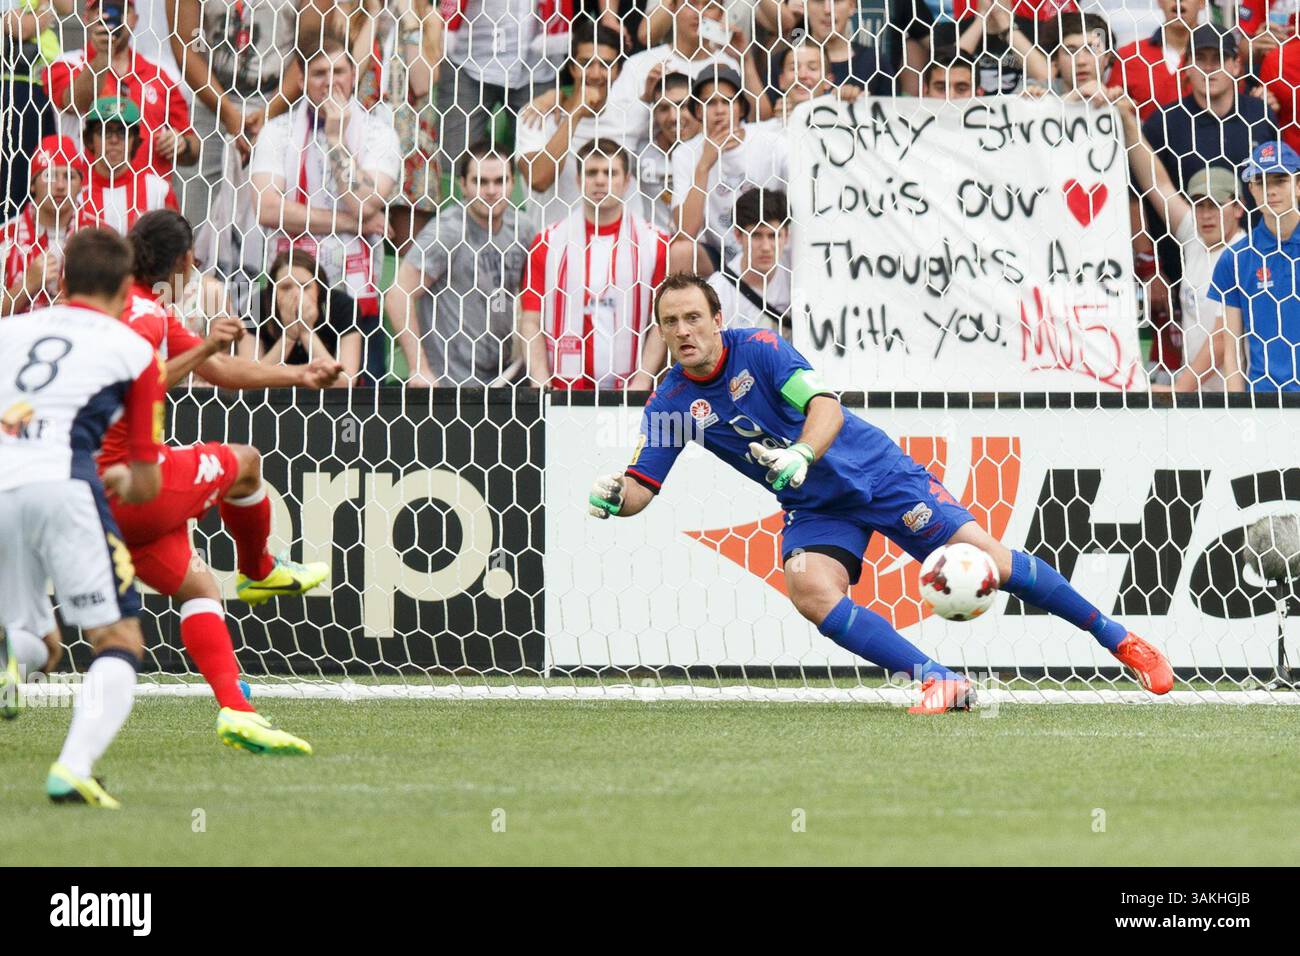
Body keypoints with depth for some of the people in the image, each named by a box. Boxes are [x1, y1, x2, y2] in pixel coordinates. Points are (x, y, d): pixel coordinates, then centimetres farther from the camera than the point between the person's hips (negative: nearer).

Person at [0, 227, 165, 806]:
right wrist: (122, 479, 38)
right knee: (119, 643, -1)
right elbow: (146, 487, 16)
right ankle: (74, 769, -22)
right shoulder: (134, 351, 13)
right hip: (60, 483, -4)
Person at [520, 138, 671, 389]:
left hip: (628, 389, 0)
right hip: (562, 389, 0)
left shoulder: (655, 243, 5)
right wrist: (541, 385, -7)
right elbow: (531, 322, 5)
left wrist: (642, 381, -9)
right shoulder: (548, 242, 7)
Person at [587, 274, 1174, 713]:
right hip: (814, 510, 3)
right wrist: (613, 497, -32)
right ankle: (940, 682, -26)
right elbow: (640, 487, -7)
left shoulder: (759, 349, -16)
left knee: (986, 560, -11)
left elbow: (827, 407, -27)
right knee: (808, 590, -28)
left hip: (876, 472, -3)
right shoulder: (670, 404, -6)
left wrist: (800, 455, -48)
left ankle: (1115, 636, 5)